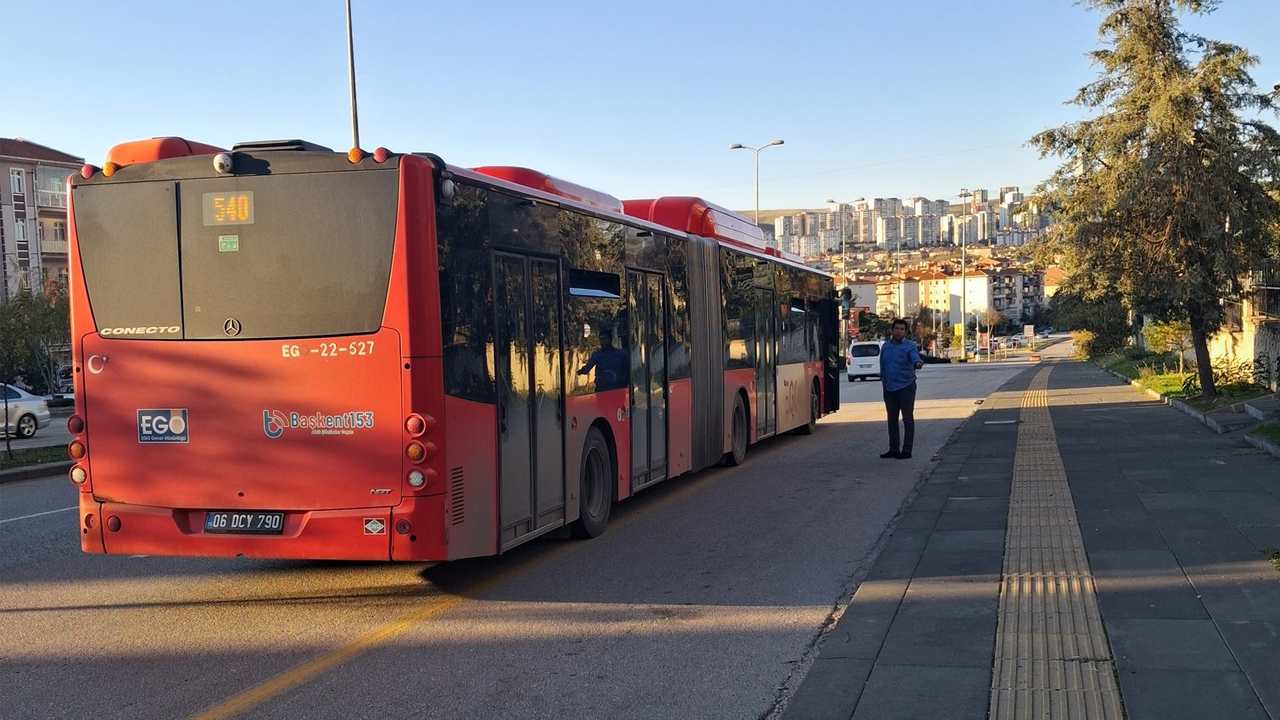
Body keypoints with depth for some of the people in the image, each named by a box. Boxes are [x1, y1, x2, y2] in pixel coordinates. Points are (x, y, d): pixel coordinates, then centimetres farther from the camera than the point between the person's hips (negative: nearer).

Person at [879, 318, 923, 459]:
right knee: (892, 419, 12)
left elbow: (915, 356, -26)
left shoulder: (910, 346, -6)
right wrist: (883, 380, 15)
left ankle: (906, 450, 2)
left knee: (908, 419, -2)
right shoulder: (885, 346, 11)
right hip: (889, 388, 6)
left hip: (906, 387, -6)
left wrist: (918, 363, -47)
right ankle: (894, 449, 21)